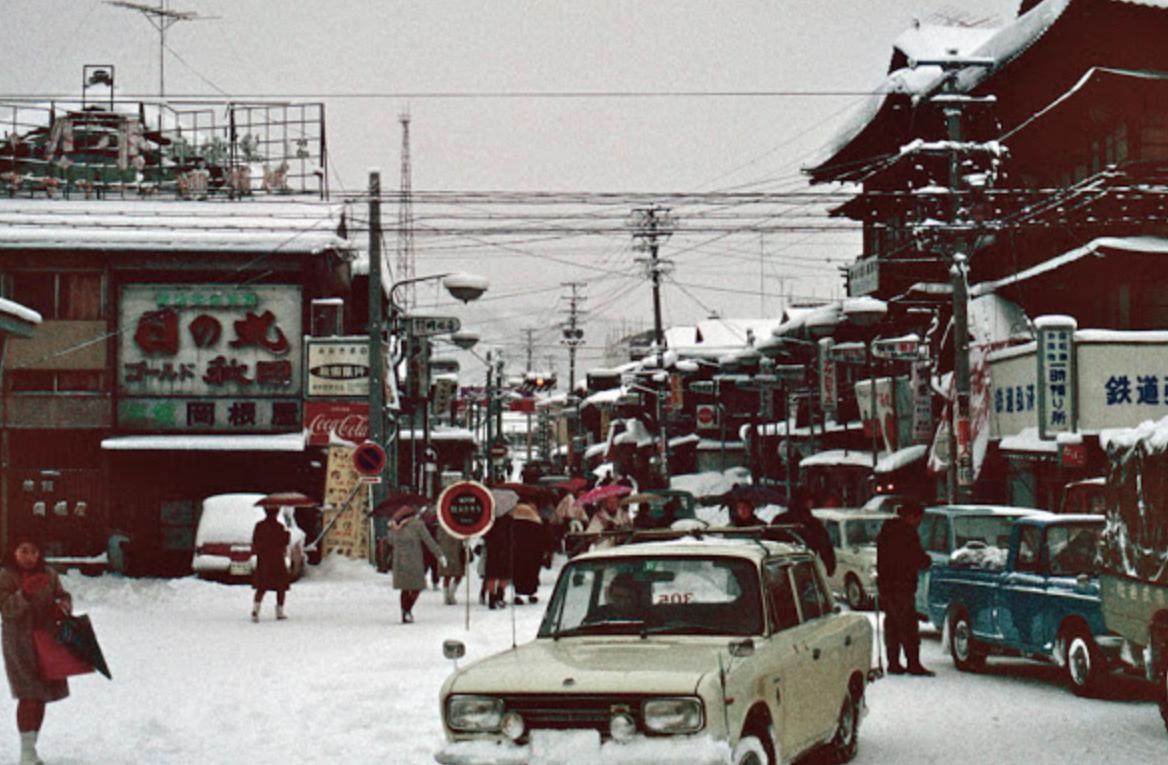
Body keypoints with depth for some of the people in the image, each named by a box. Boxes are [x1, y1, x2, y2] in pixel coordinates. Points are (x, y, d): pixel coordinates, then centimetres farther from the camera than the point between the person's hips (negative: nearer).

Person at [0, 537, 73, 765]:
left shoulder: (48, 575, 6)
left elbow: (63, 596, 13)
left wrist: (63, 605, -10)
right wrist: (24, 594, -33)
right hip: (20, 642, -5)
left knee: (41, 695, 11)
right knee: (29, 696, -11)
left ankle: (32, 747, 24)